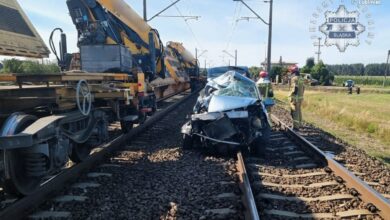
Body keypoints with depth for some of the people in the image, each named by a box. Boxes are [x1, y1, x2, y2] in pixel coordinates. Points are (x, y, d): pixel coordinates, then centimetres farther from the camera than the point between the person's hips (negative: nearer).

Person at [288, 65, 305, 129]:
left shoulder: (294, 78, -16)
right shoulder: (301, 78, 12)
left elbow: (294, 89, -23)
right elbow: (303, 88, 16)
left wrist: (290, 96, -18)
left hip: (295, 98, -9)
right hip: (300, 97, 9)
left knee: (295, 112, -5)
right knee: (299, 111, 19)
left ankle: (296, 126, -4)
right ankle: (298, 124, 30)